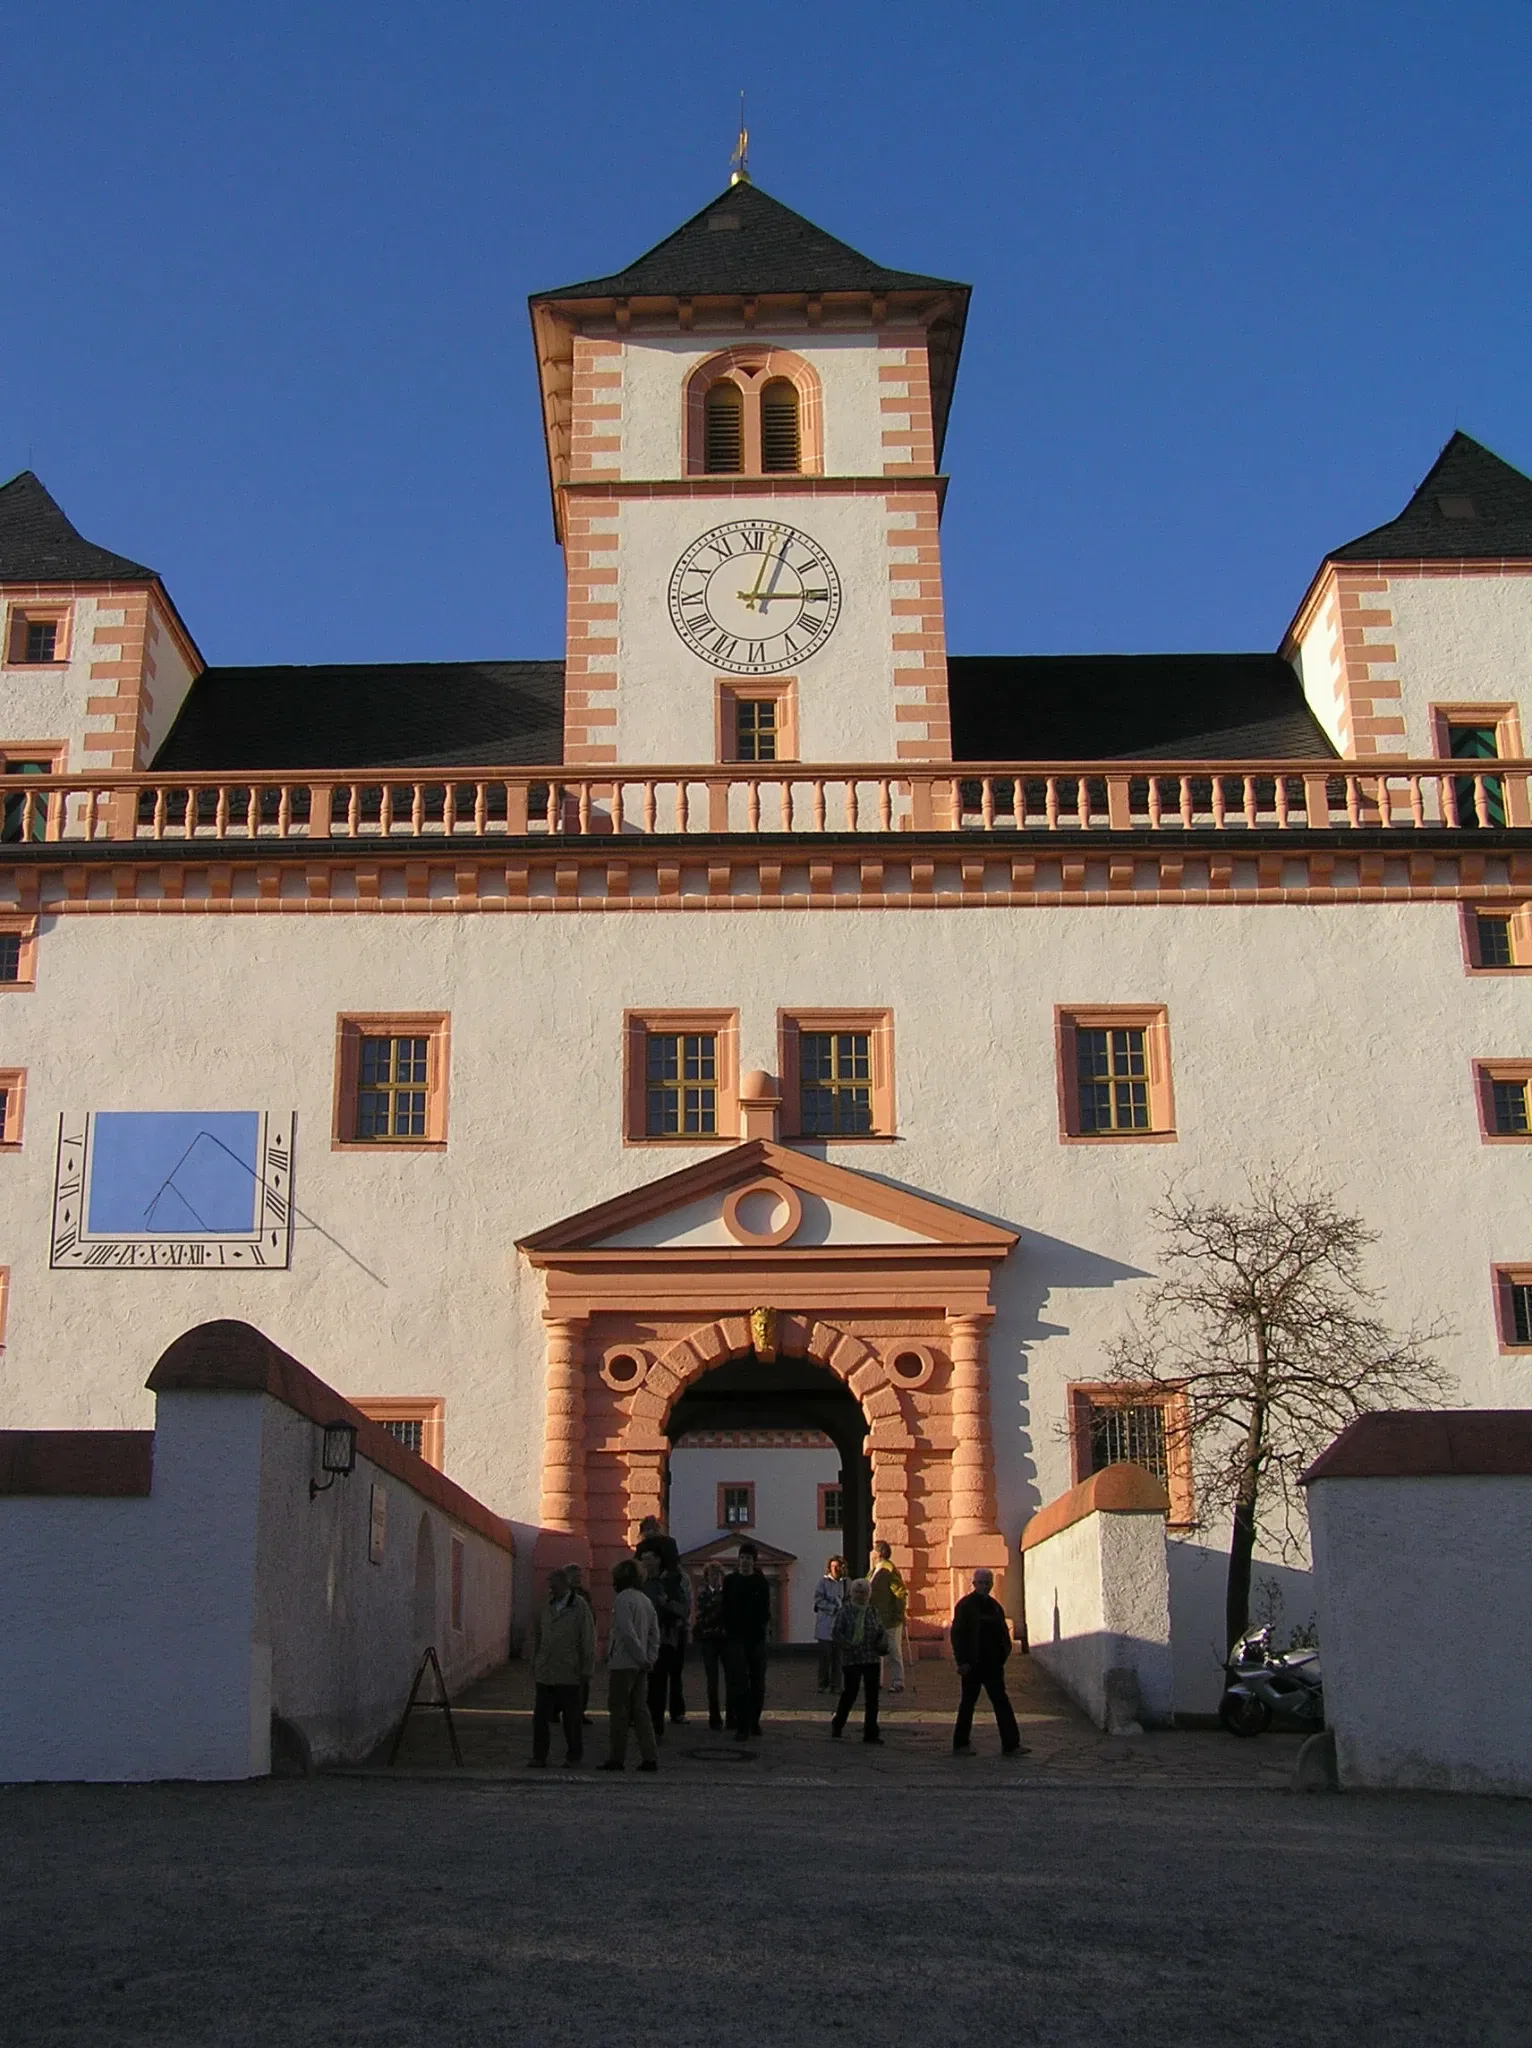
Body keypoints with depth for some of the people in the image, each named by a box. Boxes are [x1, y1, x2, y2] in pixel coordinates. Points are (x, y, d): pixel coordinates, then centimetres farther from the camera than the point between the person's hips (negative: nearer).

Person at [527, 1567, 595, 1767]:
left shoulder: (580, 1607, -4)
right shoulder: (545, 1607, 11)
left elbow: (588, 1641, -4)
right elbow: (536, 1636, 20)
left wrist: (587, 1670, -6)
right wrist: (534, 1663, 15)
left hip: (569, 1673, -4)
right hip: (545, 1672, 4)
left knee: (571, 1717, 5)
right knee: (541, 1716, 0)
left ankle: (574, 1755, 18)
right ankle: (539, 1756, 7)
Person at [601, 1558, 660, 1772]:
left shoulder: (623, 1599, -12)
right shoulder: (646, 1600, 14)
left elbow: (628, 1632, -19)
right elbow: (655, 1633, 11)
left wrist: (642, 1659, -15)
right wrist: (650, 1658, 6)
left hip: (622, 1664, -7)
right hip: (640, 1666, 7)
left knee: (618, 1710, 0)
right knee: (640, 1710, 8)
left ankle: (616, 1758, 3)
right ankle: (650, 1758, 3)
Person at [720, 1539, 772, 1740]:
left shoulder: (761, 1582, 4)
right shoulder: (730, 1581, 3)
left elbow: (765, 1608, 6)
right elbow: (725, 1607, 5)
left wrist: (764, 1624, -6)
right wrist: (725, 1627, -2)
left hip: (756, 1637, 2)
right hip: (736, 1636, -2)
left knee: (757, 1682, 9)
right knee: (739, 1683, -8)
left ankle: (754, 1722, 21)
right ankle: (742, 1727, -9)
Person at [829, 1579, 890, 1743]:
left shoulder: (872, 1611, 10)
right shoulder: (845, 1611, -3)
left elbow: (882, 1631, 17)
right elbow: (837, 1632, -8)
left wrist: (882, 1643, -3)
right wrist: (850, 1646, -19)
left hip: (871, 1659, 4)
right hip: (851, 1659, -4)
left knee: (872, 1696, 2)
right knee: (850, 1693, -1)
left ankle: (871, 1733, 8)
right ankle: (837, 1726, 21)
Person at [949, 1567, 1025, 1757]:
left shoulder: (994, 1606, 11)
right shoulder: (965, 1606, -7)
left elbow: (1003, 1632, 17)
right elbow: (958, 1634, -11)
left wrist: (1003, 1654, 4)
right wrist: (962, 1661, -16)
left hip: (992, 1663, 6)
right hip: (973, 1663, -6)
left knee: (1001, 1702, 3)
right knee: (968, 1702, 3)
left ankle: (1011, 1745, 3)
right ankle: (960, 1744, 12)